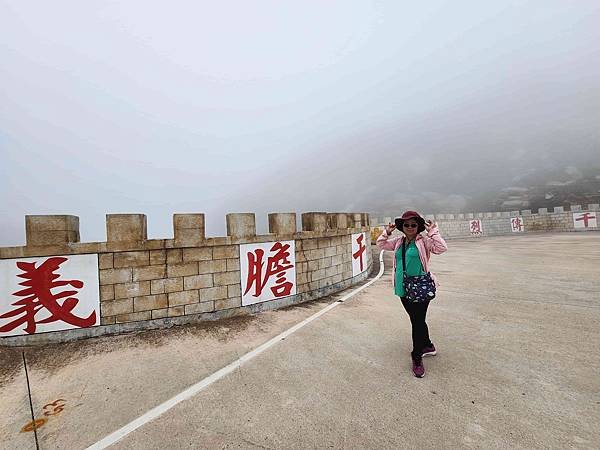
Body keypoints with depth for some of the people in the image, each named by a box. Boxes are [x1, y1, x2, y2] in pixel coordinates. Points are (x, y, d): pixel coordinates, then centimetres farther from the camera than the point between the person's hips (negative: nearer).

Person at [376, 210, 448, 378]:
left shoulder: (424, 241, -6)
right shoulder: (398, 241, 9)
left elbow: (441, 248, -18)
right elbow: (381, 244, 17)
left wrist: (433, 231, -19)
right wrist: (387, 232, 4)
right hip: (403, 289, 6)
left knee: (418, 322, 1)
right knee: (416, 320, 20)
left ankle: (417, 358, 18)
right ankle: (428, 346, 43)